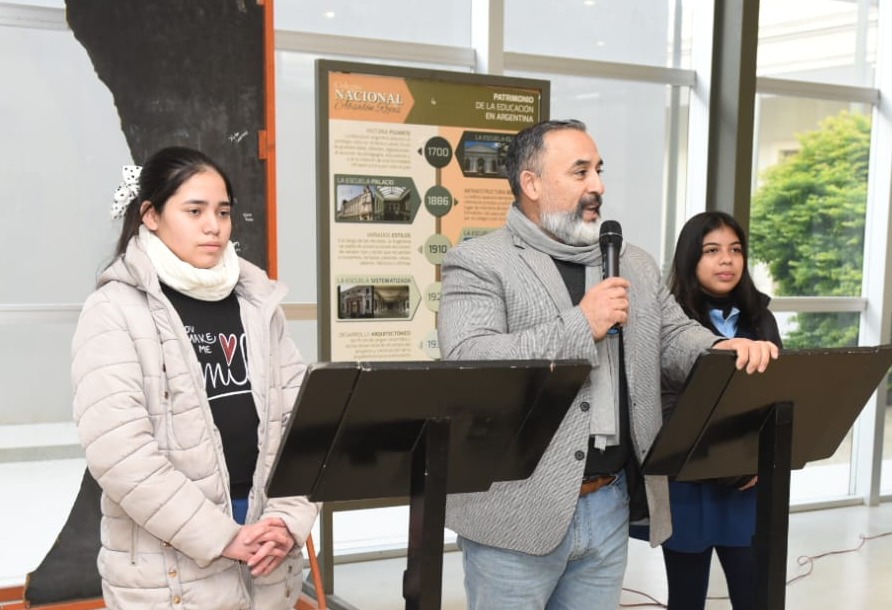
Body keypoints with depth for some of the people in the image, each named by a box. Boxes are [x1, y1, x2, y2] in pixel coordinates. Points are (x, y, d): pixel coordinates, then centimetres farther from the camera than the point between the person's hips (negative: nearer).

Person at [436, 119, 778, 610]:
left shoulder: (635, 264, 14)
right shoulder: (477, 263, -7)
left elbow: (675, 335, 12)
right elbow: (467, 362, -20)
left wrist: (721, 350, -11)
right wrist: (580, 325, -19)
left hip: (610, 505, 6)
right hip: (519, 511, -5)